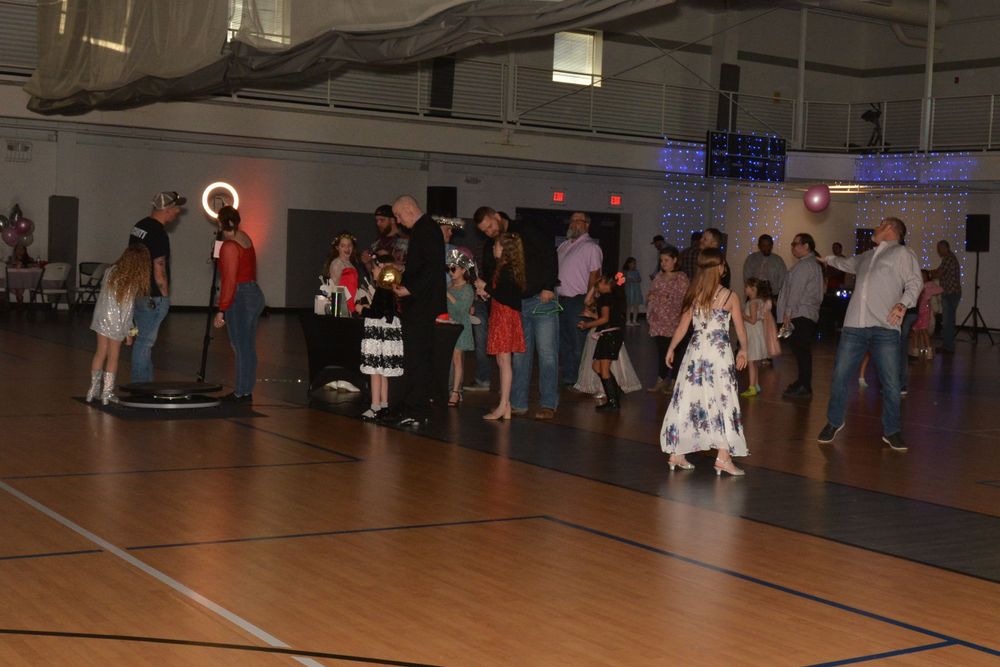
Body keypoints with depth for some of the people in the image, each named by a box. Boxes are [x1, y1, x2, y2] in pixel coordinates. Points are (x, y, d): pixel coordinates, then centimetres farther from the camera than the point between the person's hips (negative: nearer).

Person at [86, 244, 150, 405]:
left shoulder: (111, 271, -5)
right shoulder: (134, 282, -17)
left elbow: (103, 294, 3)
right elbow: (128, 309, -15)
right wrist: (128, 331, -6)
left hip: (101, 318, 4)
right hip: (117, 322, -4)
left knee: (101, 353, 16)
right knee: (113, 357, 8)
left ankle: (94, 389, 21)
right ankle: (107, 392, 12)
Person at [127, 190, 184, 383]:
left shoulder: (139, 226, 11)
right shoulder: (158, 233, -18)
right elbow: (159, 270, -18)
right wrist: (165, 296, -7)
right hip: (152, 296, -9)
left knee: (144, 340, 15)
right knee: (145, 341, -4)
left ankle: (145, 383, 22)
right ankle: (139, 385, -1)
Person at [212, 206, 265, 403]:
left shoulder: (229, 246, -16)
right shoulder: (245, 237, 8)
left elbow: (229, 281, -20)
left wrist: (221, 311, -18)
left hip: (239, 298, -9)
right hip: (255, 294, 9)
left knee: (241, 347, -3)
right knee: (248, 346, 12)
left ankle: (241, 393, 2)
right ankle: (246, 391, 18)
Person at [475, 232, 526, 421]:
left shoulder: (506, 269, -15)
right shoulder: (506, 268, 15)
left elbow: (504, 296, -20)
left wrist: (486, 287, -9)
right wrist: (487, 291, 10)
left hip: (506, 317, -10)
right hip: (501, 316, 10)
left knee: (504, 360, -9)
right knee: (502, 361, 11)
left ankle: (503, 406, -9)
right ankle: (505, 404, 14)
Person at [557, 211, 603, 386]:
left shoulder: (591, 247, -7)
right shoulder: (564, 245, 17)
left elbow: (594, 275, -12)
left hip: (577, 301, -8)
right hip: (561, 299, 8)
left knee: (578, 342, -2)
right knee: (563, 341, 13)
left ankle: (575, 380, 4)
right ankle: (566, 377, 21)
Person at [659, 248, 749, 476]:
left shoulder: (693, 295, 2)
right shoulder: (729, 297, -6)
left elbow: (682, 326, 6)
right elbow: (740, 329, 0)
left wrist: (671, 349, 18)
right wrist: (743, 351, 16)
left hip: (696, 352, 4)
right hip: (720, 353, -4)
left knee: (687, 401, 9)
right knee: (723, 402, 2)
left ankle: (676, 453, 13)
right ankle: (723, 456, -2)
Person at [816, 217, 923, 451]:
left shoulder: (902, 253, 6)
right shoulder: (866, 256, 25)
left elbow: (914, 282, -6)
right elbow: (847, 264, 47)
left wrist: (903, 303, -23)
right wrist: (828, 260, 62)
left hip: (885, 328, -5)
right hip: (854, 327, 5)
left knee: (891, 383, -3)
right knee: (839, 377, 5)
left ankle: (891, 431, 11)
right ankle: (834, 422, 23)